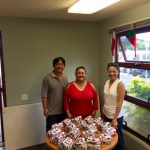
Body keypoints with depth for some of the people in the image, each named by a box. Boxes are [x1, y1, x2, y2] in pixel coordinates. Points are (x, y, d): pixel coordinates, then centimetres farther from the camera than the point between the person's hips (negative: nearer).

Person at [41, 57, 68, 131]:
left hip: (63, 111, 5)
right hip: (52, 112, -5)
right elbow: (44, 95, -11)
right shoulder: (47, 78, -10)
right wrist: (45, 108, -14)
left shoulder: (65, 79, 8)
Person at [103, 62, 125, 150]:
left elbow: (120, 102, -18)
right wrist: (103, 113, 9)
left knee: (117, 138, 10)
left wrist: (115, 119, -18)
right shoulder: (107, 82, 3)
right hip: (106, 115, 6)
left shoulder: (120, 84, -16)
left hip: (116, 116, -6)